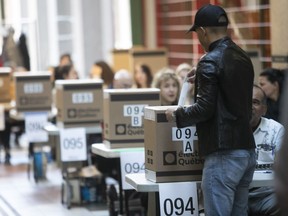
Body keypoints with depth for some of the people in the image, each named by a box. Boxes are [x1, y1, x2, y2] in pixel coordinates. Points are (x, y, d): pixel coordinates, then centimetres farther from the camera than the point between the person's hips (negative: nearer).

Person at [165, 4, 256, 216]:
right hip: (247, 150, 9)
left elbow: (204, 109, -17)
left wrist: (177, 114, -1)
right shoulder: (243, 57, 13)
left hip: (224, 153, -9)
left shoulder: (210, 61, -13)